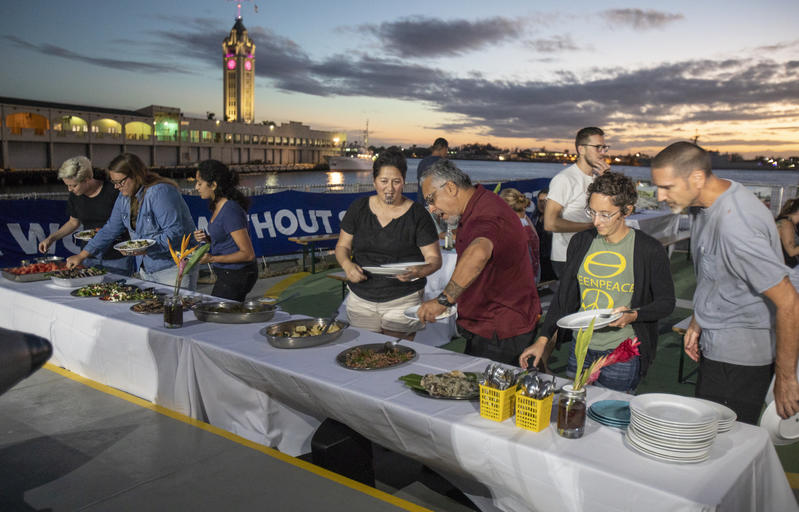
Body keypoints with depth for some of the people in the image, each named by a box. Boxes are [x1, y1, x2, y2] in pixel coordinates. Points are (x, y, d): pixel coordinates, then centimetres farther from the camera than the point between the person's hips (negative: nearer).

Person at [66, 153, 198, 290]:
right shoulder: (124, 196, 8)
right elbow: (110, 229, 16)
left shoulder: (161, 192, -18)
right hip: (145, 267, 8)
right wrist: (82, 255, 14)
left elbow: (175, 232, -24)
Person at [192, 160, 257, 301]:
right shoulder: (218, 206, 7)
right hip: (227, 274, 10)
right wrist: (207, 238, 1)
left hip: (236, 276, -10)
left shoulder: (231, 211, -23)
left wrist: (212, 259, -21)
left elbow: (248, 254, -22)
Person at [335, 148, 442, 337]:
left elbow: (434, 258, -5)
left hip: (402, 301, -2)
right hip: (360, 301, 3)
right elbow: (342, 246, 10)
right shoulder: (359, 208, 3)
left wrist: (418, 271, -26)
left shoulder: (417, 214, -5)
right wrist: (347, 265, -12)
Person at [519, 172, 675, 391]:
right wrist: (542, 339, 4)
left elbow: (666, 302, -1)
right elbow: (564, 294, 9)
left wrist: (633, 315, -20)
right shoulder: (581, 242, 4)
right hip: (581, 348, 4)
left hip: (623, 352, -4)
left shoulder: (649, 250, -8)